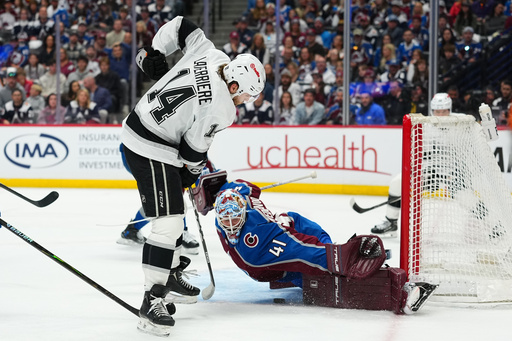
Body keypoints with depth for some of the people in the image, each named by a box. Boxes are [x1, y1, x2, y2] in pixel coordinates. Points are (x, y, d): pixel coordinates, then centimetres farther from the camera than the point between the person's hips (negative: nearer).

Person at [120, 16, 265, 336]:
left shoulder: (213, 55, -3)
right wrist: (194, 172, 5)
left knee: (175, 211, 24)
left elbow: (181, 26, 10)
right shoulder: (220, 109, -25)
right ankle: (152, 301, -18)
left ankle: (171, 274, 40)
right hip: (152, 151, -11)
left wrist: (154, 54, 18)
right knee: (168, 223, -15)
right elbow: (194, 147, -14)